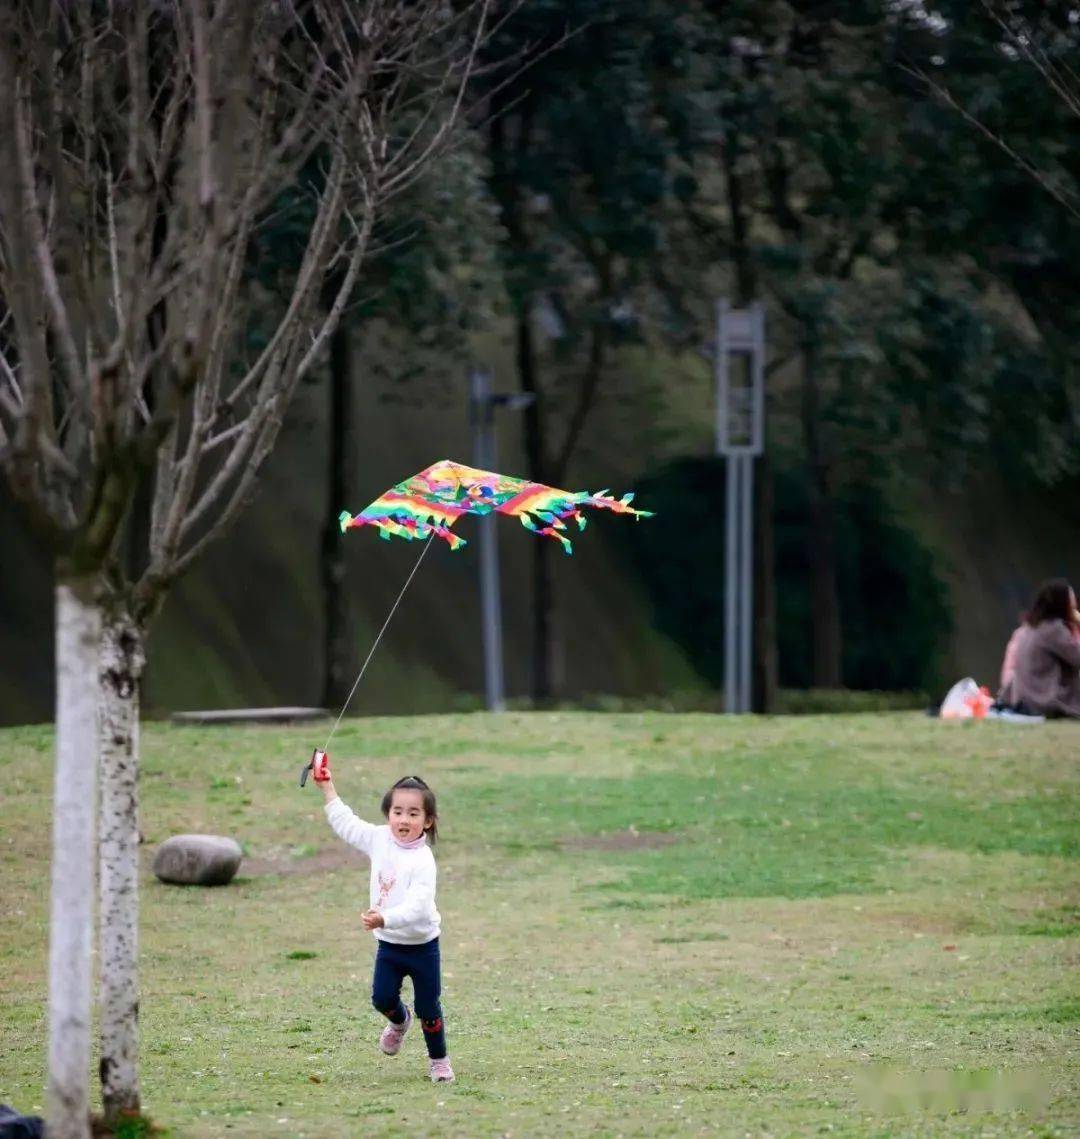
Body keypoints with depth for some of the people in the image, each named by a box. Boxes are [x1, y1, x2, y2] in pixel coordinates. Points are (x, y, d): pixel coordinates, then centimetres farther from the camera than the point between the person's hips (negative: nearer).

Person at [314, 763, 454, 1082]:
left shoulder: (422, 861, -23)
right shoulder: (380, 840, -4)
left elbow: (416, 907, -34)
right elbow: (344, 822, 12)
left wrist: (384, 919, -49)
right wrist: (327, 787, 13)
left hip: (421, 945, -5)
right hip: (388, 944, 5)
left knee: (428, 1008, 3)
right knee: (382, 998, -1)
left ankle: (439, 1060, 23)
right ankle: (399, 1022, 35)